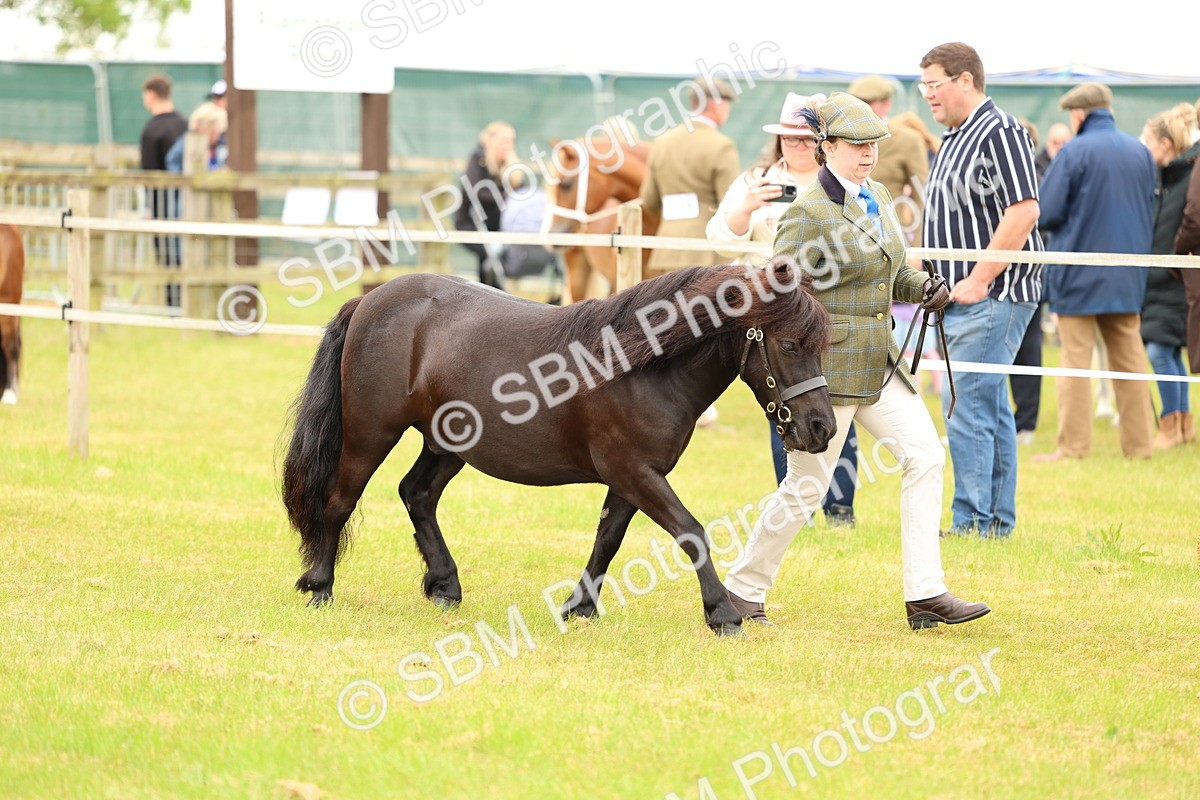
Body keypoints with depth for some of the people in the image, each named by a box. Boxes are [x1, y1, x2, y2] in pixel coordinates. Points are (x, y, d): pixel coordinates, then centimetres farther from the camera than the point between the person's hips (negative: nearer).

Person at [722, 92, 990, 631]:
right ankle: (742, 589, 16)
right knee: (806, 486, -2)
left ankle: (925, 595, -2)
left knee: (925, 455, -3)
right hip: (828, 361, -8)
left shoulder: (879, 198, 11)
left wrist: (922, 287, 2)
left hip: (878, 360, 8)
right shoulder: (809, 213, -13)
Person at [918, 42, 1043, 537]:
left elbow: (1023, 212, -20)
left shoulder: (1000, 132, -12)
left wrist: (978, 282, -19)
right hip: (961, 298, 10)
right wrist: (942, 288, 14)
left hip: (993, 297, -10)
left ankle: (972, 523, -11)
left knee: (966, 408, -12)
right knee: (991, 411, 12)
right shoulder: (955, 138, 18)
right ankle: (998, 521, 16)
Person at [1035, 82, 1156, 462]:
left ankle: (1073, 446, -3)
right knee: (1129, 356, 10)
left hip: (1080, 273, -5)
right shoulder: (1140, 152, 5)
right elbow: (1150, 213, 14)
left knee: (1076, 357, -2)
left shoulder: (1073, 153, -12)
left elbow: (1046, 213, -12)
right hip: (1128, 275, 5)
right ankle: (1139, 442, 11)